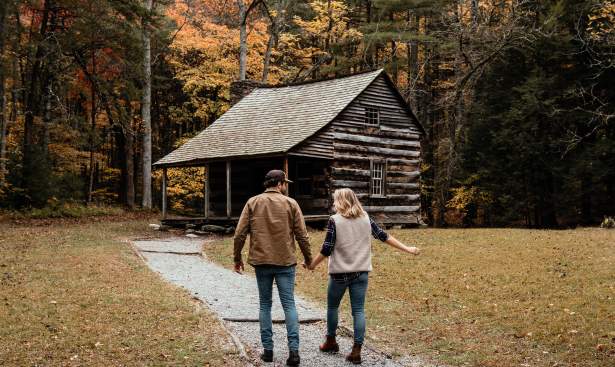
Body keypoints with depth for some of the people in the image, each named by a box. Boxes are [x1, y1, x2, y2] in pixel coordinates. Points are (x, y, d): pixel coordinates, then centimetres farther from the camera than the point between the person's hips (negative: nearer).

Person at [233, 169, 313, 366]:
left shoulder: (253, 202, 3)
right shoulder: (290, 203, -1)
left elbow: (240, 234, -1)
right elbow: (302, 235, -2)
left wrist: (237, 258, 10)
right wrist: (308, 258, 11)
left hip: (261, 262, 1)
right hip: (285, 262, -1)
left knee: (265, 305, 12)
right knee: (289, 305, 3)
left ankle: (267, 350, 13)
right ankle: (293, 350, -3)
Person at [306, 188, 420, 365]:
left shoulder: (335, 220, -9)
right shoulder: (365, 218, 4)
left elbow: (327, 250, -11)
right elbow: (383, 236, 8)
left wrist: (312, 264, 4)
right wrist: (407, 249, 17)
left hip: (340, 272, -3)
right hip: (361, 272, 3)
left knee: (332, 307, 17)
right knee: (358, 310, 4)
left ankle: (331, 341, 31)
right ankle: (356, 350, 1)